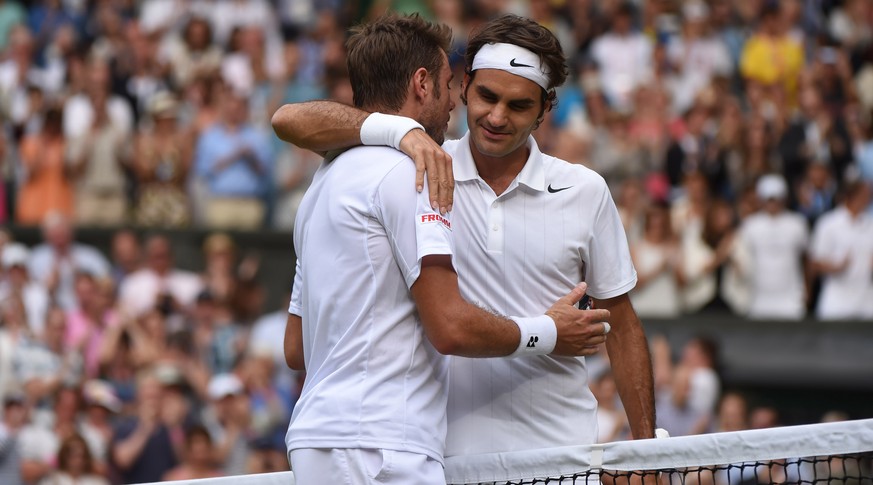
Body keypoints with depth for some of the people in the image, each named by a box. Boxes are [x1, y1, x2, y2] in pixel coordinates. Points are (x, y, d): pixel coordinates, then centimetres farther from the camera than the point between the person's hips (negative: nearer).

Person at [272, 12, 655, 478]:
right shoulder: (416, 172, 1)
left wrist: (647, 447, 6)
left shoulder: (586, 191, 5)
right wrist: (401, 130, -24)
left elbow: (620, 325, 12)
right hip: (450, 452, -1)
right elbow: (290, 120, -9)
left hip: (561, 451, 1)